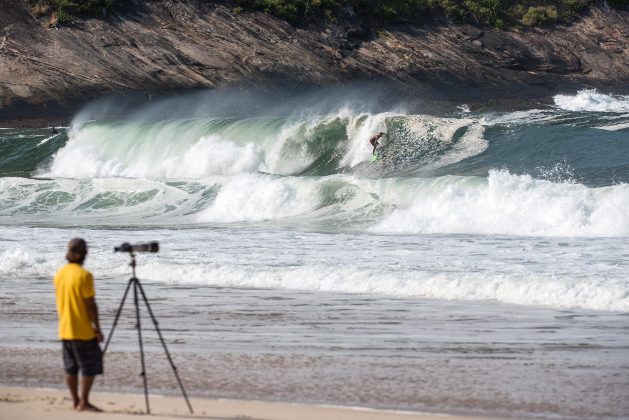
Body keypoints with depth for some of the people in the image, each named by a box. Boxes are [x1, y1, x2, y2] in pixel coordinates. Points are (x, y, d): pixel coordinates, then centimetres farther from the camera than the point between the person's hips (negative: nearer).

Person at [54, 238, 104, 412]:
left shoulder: (59, 273, 6)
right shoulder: (84, 275, -17)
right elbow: (90, 304, -16)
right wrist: (97, 327, -10)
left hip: (65, 330, 7)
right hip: (83, 330, -7)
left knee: (71, 367, 10)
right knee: (90, 367, 0)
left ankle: (76, 402, 13)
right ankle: (83, 403, -2)